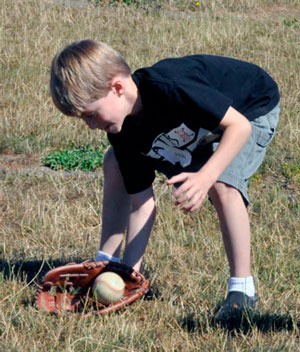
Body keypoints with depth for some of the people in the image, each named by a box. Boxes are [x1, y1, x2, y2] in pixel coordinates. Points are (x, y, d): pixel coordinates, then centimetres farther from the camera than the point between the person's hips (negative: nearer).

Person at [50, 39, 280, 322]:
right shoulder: (124, 134, -18)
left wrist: (205, 177, -49)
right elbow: (141, 202, -14)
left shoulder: (168, 88, -41)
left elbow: (239, 125, -38)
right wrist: (131, 271, -18)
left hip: (252, 109, -7)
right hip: (191, 130, 7)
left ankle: (242, 288, -19)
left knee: (222, 186, -33)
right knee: (115, 166, 0)